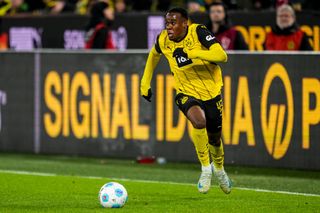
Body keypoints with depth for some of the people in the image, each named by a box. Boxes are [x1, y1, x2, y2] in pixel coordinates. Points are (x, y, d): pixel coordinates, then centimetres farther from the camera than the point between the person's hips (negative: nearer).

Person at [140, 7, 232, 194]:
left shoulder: (198, 32, -22)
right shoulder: (163, 40, -11)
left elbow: (222, 56, -33)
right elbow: (154, 55, 14)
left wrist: (191, 53, -41)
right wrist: (145, 83, 14)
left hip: (211, 91, -1)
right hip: (186, 93, 1)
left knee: (214, 138, 13)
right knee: (199, 121, -31)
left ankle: (218, 168, 48)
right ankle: (205, 168, -11)